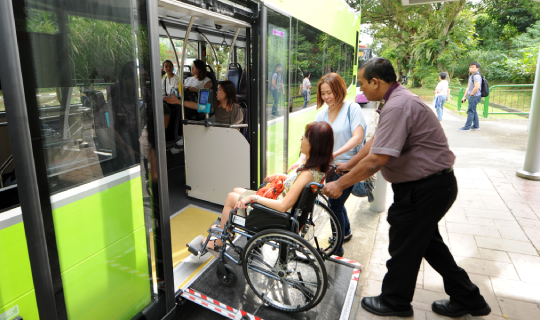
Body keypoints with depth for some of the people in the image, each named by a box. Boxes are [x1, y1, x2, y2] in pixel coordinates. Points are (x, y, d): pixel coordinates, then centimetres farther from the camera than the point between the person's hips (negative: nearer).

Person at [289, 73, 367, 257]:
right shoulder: (322, 114, 6)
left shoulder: (352, 108, -10)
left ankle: (338, 249, 14)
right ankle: (346, 232, 48)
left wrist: (335, 153, -31)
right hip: (329, 166, 6)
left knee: (335, 205, -5)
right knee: (335, 202, 20)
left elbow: (357, 138, -19)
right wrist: (301, 160, -15)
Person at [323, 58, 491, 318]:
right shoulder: (397, 100, 9)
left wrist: (340, 184, -21)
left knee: (403, 244, 7)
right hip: (432, 183, 10)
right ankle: (467, 299, 38)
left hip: (425, 188, -10)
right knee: (426, 239, 22)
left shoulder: (397, 107, -26)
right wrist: (348, 165, 16)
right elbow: (376, 141, 14)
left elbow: (377, 159, -30)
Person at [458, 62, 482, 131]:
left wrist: (471, 94, -14)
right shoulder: (471, 76, 17)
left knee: (470, 111, -7)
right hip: (472, 96, 10)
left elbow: (477, 87, -26)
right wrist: (464, 97, 18)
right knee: (473, 111, 15)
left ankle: (467, 127, -3)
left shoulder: (476, 76, -15)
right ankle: (476, 126, 24)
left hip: (475, 96, -10)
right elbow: (468, 88, 22)